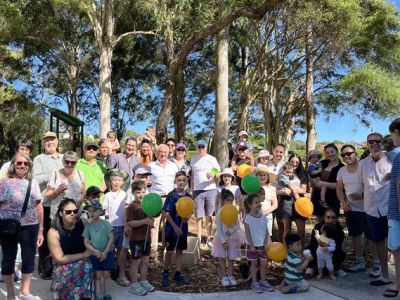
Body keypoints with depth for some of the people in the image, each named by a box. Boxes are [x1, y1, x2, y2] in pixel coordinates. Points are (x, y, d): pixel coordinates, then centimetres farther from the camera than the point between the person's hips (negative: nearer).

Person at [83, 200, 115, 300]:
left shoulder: (106, 224, -7)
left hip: (107, 253, -1)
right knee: (98, 275, 8)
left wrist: (105, 252, -14)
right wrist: (95, 251, -15)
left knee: (106, 274, 8)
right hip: (95, 255, 1)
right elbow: (86, 243, -3)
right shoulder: (88, 226, -2)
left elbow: (111, 239, -9)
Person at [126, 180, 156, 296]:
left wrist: (151, 220, -4)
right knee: (136, 261, 4)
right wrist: (145, 221, -31)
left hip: (146, 237, 7)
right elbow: (130, 223, -24)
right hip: (136, 239, -7)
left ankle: (143, 281, 31)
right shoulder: (132, 206, -15)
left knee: (145, 260, 16)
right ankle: (134, 285, 15)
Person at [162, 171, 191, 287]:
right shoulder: (171, 195, -14)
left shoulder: (188, 196, 0)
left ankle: (178, 274, 25)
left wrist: (187, 218, -11)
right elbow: (165, 213, -14)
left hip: (183, 228, 5)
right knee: (170, 251, 4)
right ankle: (165, 274, 22)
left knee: (180, 251, 13)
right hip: (171, 228, -5)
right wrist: (175, 226, -16)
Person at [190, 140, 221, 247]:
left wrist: (213, 175, -19)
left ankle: (209, 238, 14)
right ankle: (199, 237, 12)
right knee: (198, 215, 2)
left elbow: (219, 174, 2)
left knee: (209, 215, 5)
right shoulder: (193, 160, 10)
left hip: (210, 189, -1)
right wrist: (191, 188, 14)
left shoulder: (212, 159, 3)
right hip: (197, 190, 1)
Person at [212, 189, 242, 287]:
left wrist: (231, 231, -22)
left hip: (233, 238, 3)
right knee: (222, 258, 8)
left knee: (231, 258, 10)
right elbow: (218, 228, -13)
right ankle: (224, 277, 18)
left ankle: (230, 276, 22)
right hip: (222, 239, -3)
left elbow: (238, 225, -4)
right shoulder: (220, 212, -12)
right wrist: (223, 241, -16)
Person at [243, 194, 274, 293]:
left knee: (264, 263, 11)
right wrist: (251, 245, -15)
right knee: (254, 263, 9)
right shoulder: (248, 218, -12)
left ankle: (263, 281, 26)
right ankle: (255, 282, 21)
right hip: (253, 245, -4)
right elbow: (247, 233, -12)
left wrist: (266, 243, -7)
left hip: (263, 245, 4)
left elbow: (266, 232, 2)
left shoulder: (263, 217, 1)